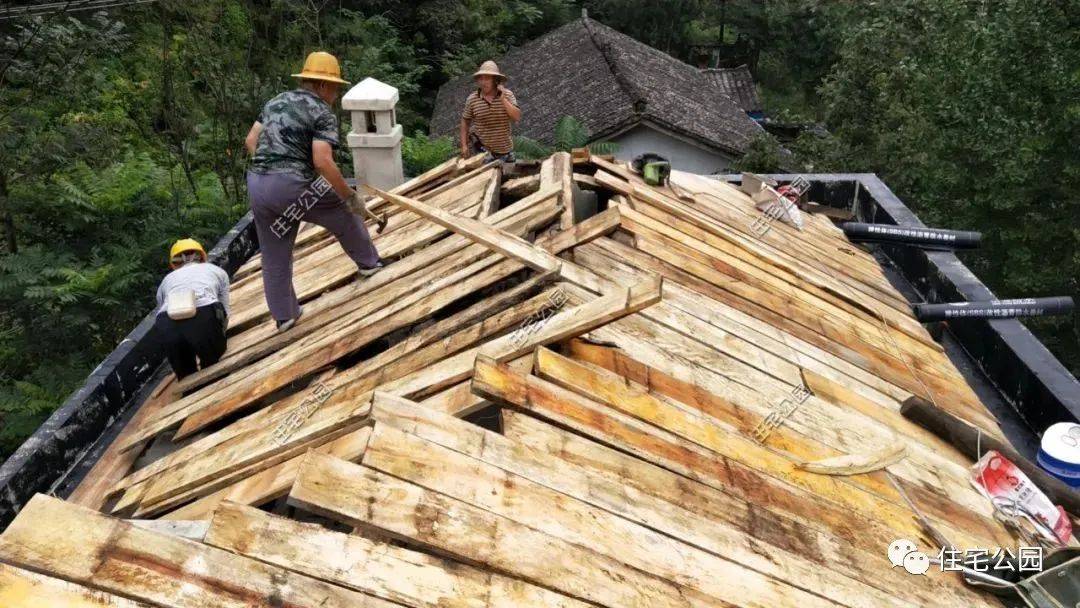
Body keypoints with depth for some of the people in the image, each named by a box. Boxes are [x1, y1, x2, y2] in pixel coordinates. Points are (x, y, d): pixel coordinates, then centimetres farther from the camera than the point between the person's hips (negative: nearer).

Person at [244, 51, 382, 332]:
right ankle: (368, 262, 34)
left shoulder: (276, 101, 18)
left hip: (255, 185, 7)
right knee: (345, 214, 18)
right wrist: (350, 196, -11)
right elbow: (322, 161, -17)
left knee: (274, 256, 16)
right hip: (292, 186, -7)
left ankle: (284, 315, 26)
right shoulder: (322, 113, -4)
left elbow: (250, 141, 19)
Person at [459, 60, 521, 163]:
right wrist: (464, 145, 0)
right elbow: (465, 121, 4)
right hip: (481, 149, -2)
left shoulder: (507, 94, -6)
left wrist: (503, 99, -22)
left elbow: (517, 117, -15)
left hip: (504, 149, 2)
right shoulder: (472, 99, -7)